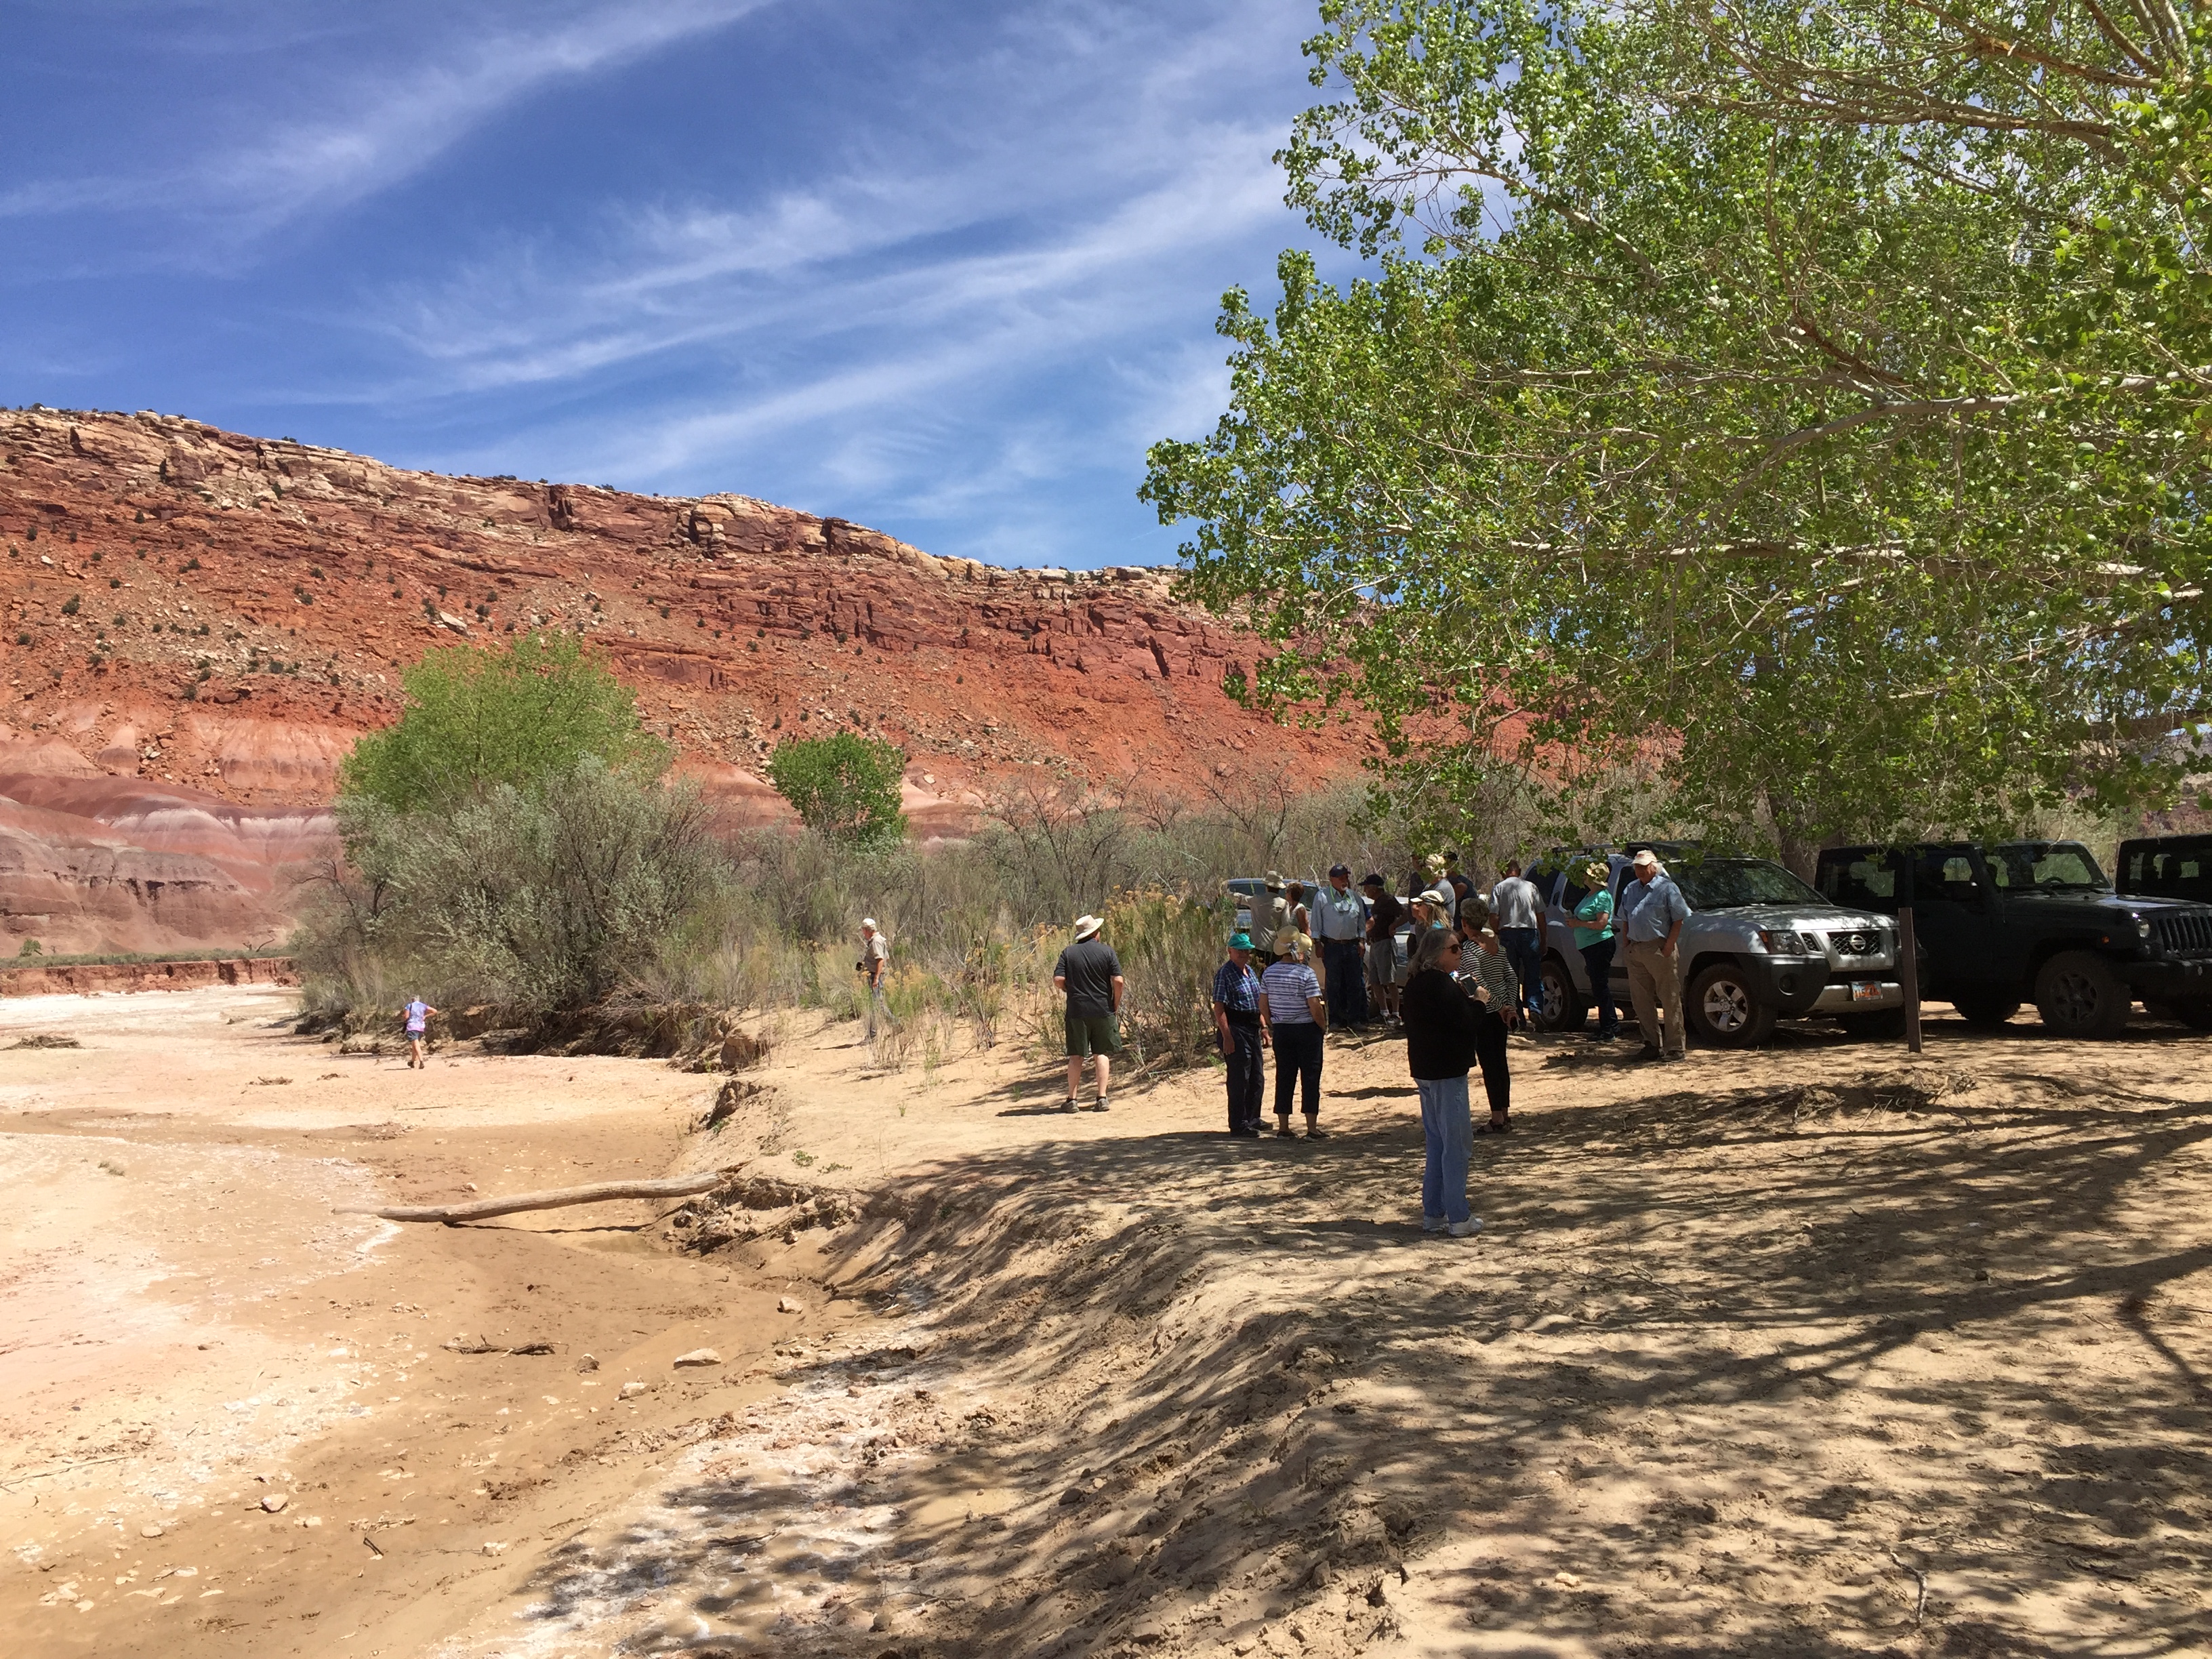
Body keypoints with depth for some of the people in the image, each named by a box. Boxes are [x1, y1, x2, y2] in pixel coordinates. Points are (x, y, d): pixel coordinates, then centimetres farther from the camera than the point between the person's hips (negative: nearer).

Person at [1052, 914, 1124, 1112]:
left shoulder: (1068, 953, 1)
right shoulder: (1107, 951, -2)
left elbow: (1058, 980, -7)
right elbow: (1118, 981, -9)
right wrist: (1116, 1006, 4)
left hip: (1076, 1011, 1)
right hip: (1103, 1010, -1)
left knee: (1076, 1056, 5)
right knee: (1102, 1053, 7)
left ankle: (1072, 1099, 4)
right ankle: (1102, 1098, 3)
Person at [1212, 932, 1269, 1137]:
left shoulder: (1250, 971, 15)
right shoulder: (1225, 973, -12)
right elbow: (1219, 1008, -17)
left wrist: (1263, 1027, 19)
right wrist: (1227, 1037, -22)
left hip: (1253, 1029, 9)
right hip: (1235, 1029, -9)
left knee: (1257, 1079, 13)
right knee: (1239, 1080, -5)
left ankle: (1253, 1120, 26)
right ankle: (1239, 1125, 3)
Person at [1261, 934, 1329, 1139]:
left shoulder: (1269, 973, 1)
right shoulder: (1306, 973, -15)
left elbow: (1263, 1004, 6)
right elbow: (1315, 1006, -17)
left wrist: (1271, 1026, 16)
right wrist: (1323, 1026, -2)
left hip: (1281, 1030, 5)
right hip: (1306, 1029, -5)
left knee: (1284, 1078, 10)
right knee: (1310, 1077, 1)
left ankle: (1283, 1127, 13)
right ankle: (1312, 1128, 1)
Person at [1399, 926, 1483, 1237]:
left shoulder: (1415, 983, 11)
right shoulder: (1441, 985, -18)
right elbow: (1464, 1022, -22)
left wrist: (1468, 1001, 9)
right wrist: (1477, 1002, -3)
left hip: (1424, 1070, 9)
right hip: (1446, 1071, -9)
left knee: (1436, 1144, 15)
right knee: (1456, 1145, -2)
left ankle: (1433, 1214, 19)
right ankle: (1458, 1218, 3)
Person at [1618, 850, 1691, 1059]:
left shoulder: (1667, 888, -3)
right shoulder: (1630, 890, 16)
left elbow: (1678, 920, -6)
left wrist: (1668, 947, -13)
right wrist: (1627, 944, 10)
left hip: (1659, 949, -6)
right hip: (1636, 951, 7)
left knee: (1670, 1000, -4)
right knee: (1641, 1001, 8)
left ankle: (1674, 1048, -1)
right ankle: (1652, 1044, 18)